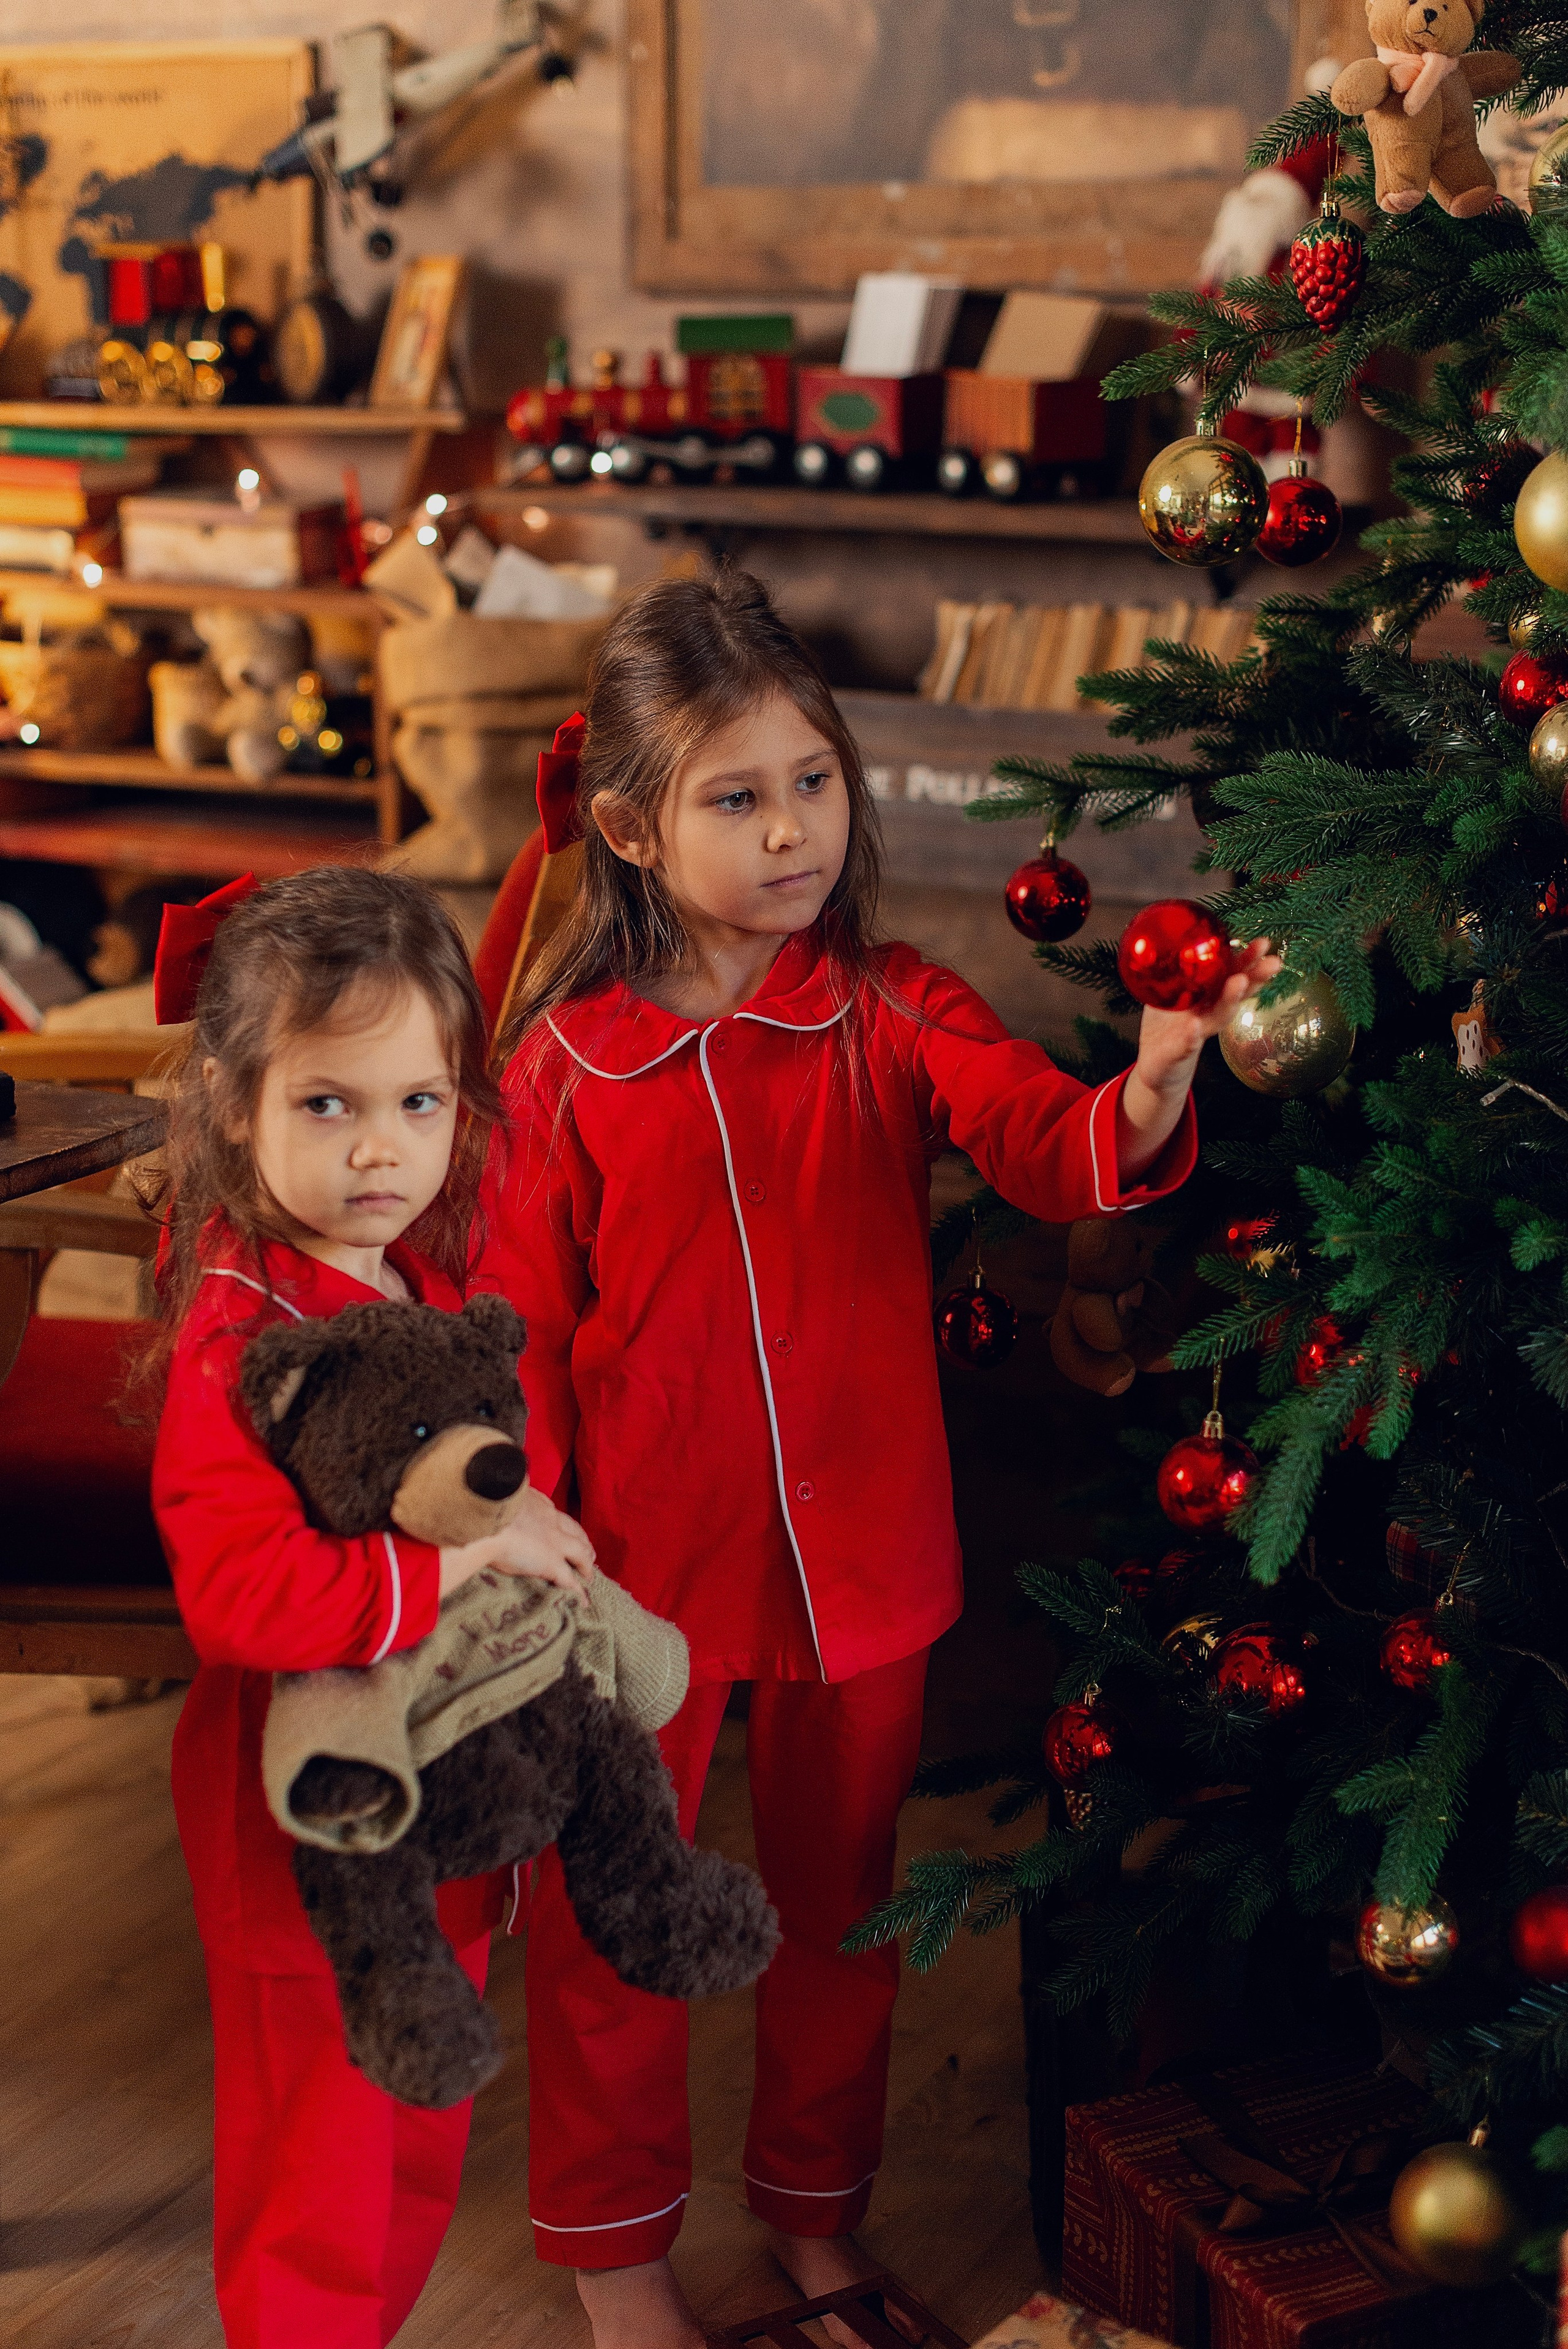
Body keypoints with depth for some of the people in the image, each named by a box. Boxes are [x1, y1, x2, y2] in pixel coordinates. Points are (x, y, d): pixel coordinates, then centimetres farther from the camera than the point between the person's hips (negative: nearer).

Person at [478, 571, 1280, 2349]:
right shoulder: (568, 1059, -8)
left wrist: (1142, 1105, -45)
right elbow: (523, 1327, -3)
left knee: (841, 1896, 19)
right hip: (639, 1566, -1)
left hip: (859, 1557, 2)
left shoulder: (894, 1015, -6)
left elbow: (1042, 1145, -22)